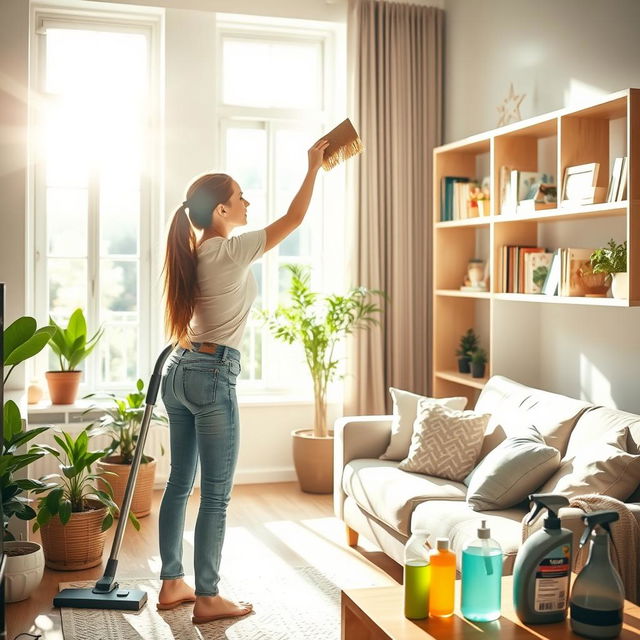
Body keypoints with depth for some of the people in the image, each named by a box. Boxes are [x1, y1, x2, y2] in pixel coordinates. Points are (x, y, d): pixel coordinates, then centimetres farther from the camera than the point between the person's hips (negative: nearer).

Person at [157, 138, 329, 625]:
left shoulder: (194, 253, 10)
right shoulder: (231, 251, -14)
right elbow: (293, 219, -5)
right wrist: (314, 167, 6)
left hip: (180, 370, 9)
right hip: (212, 376, -9)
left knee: (180, 481, 15)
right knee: (216, 493, 0)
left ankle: (172, 584, 25)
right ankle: (207, 599, 9)